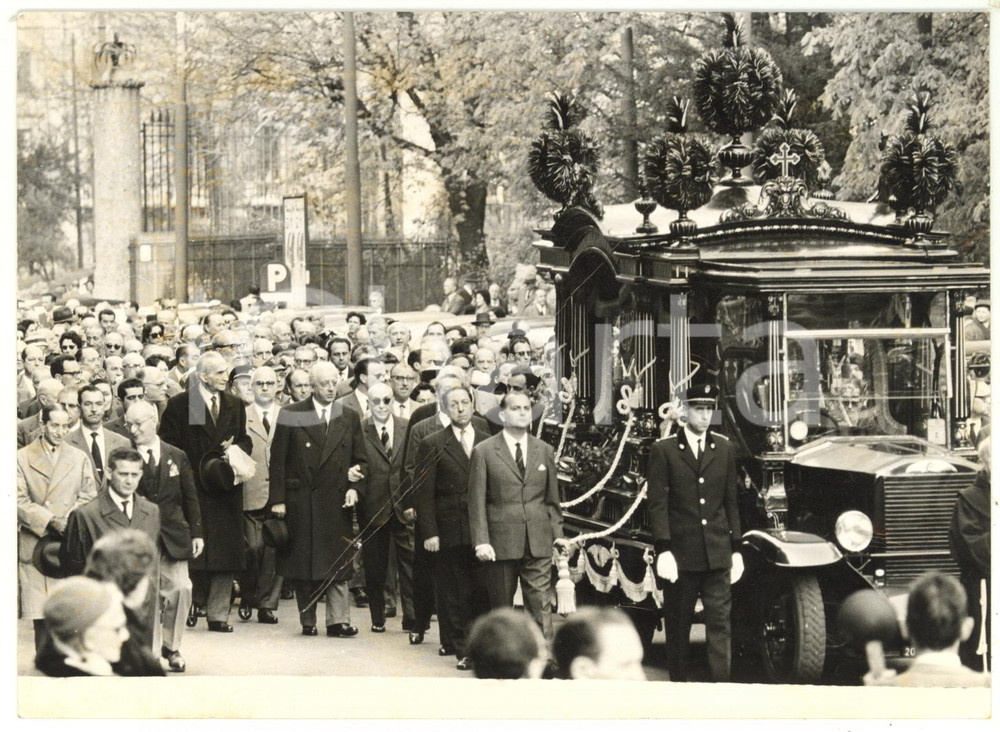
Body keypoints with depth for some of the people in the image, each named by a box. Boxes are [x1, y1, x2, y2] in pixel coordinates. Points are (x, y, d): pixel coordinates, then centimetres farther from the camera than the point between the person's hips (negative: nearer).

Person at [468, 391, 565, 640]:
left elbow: (552, 498, 16)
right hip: (501, 543, -2)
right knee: (501, 608, 5)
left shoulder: (545, 451, 12)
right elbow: (477, 501, -1)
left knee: (541, 605, -6)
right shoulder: (484, 451, 2)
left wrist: (557, 533, 7)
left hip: (538, 543, 2)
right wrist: (481, 541, -9)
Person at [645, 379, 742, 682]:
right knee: (677, 626, 7)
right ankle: (678, 683, 16)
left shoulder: (724, 449, 10)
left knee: (719, 623, -2)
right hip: (680, 552, -2)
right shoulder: (663, 451, -1)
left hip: (717, 553, 2)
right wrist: (663, 551, -14)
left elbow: (731, 502, 13)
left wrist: (736, 549, 9)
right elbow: (657, 504, -6)